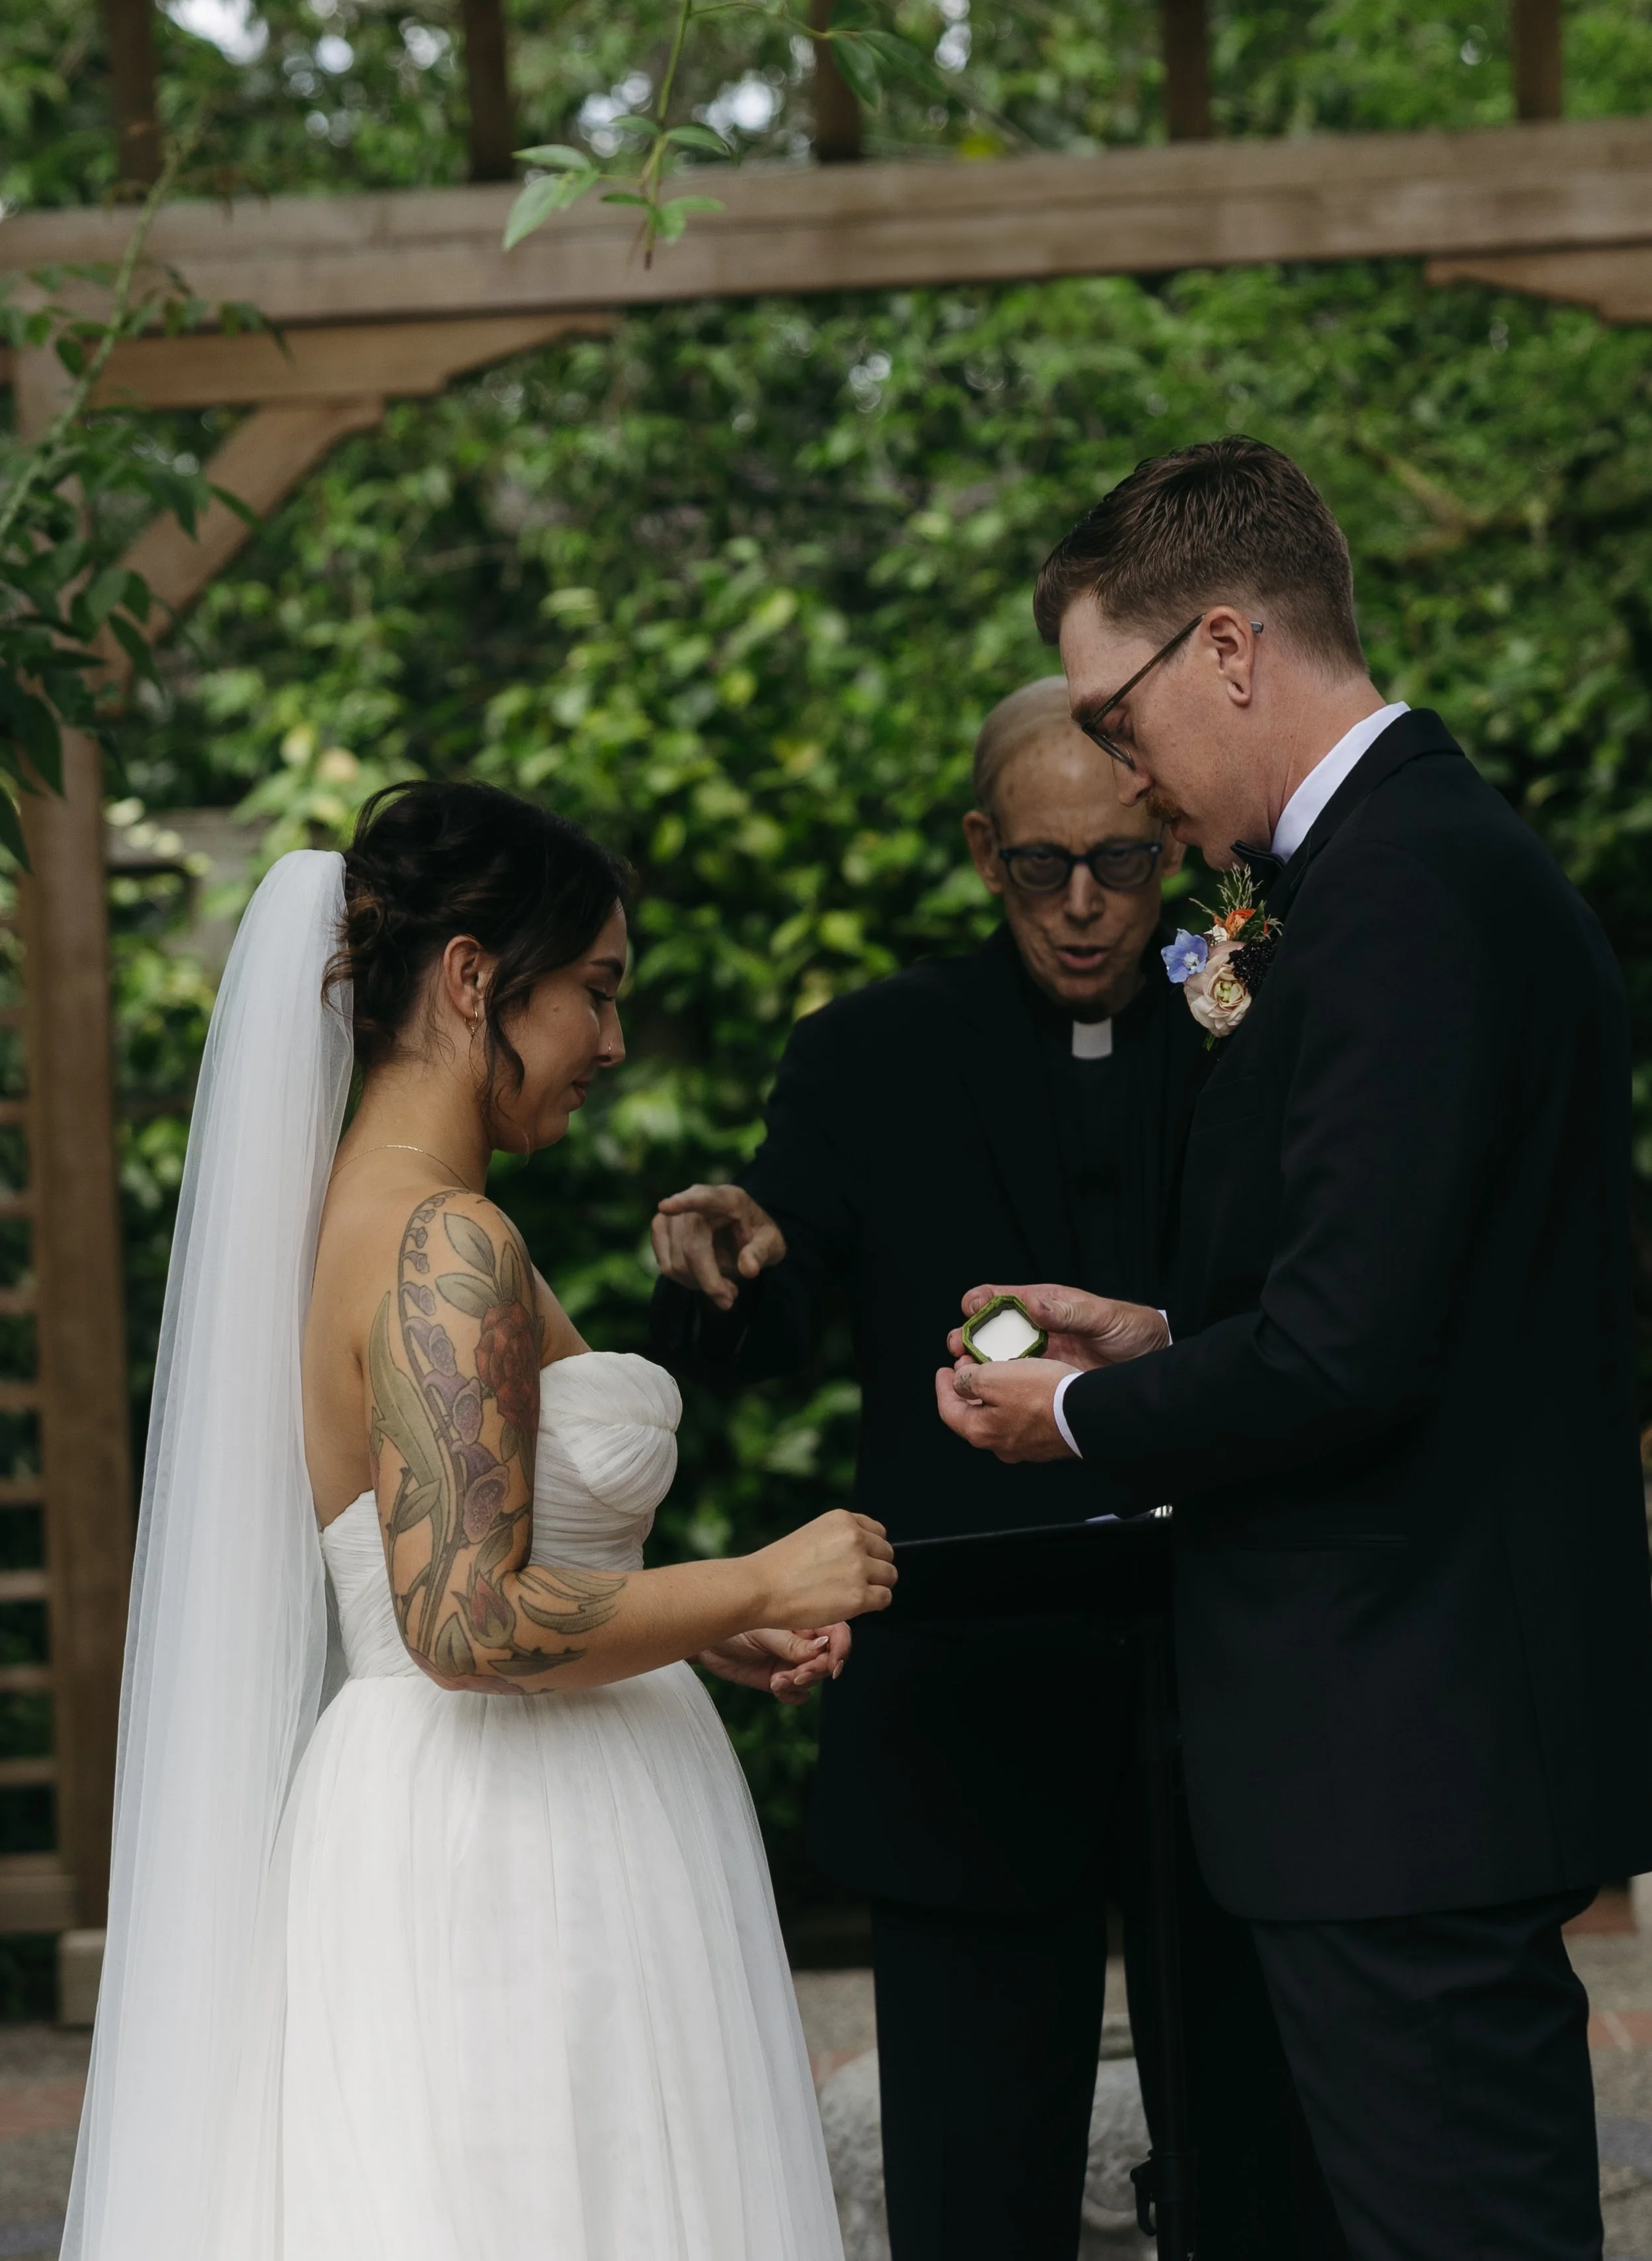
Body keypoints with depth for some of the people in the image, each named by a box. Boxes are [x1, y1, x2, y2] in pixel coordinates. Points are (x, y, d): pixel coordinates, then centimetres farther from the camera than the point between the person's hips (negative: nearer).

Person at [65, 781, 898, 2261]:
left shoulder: (358, 1209, 13)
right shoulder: (447, 1248, -17)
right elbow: (469, 1623, -24)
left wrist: (703, 1625, 15)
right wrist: (764, 1587, -15)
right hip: (504, 1861, -10)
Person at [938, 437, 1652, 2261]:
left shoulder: (1401, 893, -19)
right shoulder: (1453, 850, 13)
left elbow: (1348, 1348, -24)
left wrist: (1087, 1422, -7)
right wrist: (1167, 1348, 12)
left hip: (1400, 1749, -11)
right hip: (1473, 1714, 11)